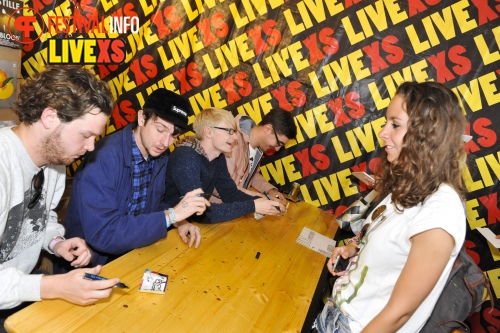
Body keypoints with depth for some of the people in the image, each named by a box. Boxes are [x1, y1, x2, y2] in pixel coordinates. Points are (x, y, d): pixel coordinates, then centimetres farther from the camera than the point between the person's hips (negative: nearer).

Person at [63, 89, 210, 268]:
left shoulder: (160, 156, -2)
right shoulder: (104, 156, -24)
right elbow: (102, 234, -30)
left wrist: (179, 221, -9)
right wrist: (172, 215, -29)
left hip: (134, 251, 7)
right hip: (95, 261, -6)